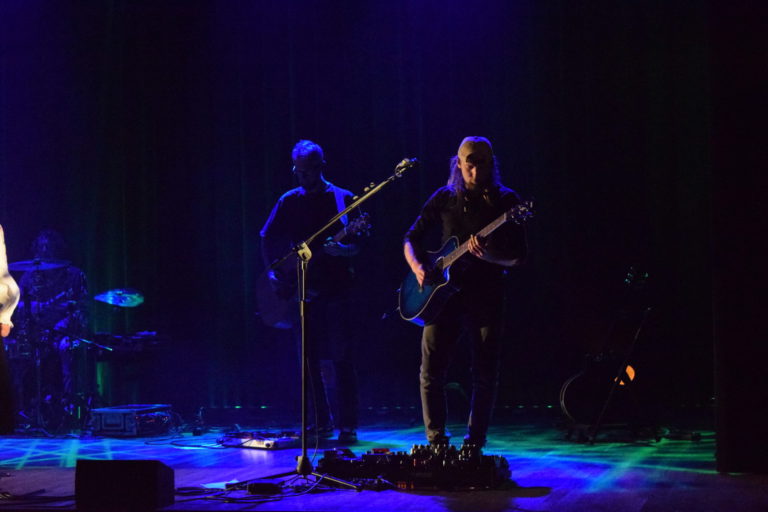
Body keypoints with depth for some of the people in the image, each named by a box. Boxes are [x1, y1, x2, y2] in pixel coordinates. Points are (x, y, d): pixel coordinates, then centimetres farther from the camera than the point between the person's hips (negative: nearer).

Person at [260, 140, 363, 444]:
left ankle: (347, 426, -3)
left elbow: (356, 245, -4)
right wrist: (272, 272, 2)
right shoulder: (290, 201, 10)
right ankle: (321, 422, 15)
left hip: (335, 290, -4)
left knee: (340, 359, -7)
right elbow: (268, 239, 15)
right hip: (301, 290, 4)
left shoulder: (343, 199, 0)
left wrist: (341, 250, -25)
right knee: (310, 360, 6)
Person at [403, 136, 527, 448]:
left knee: (485, 375, 0)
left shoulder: (505, 200, 1)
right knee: (431, 371, -2)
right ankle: (437, 442, 10)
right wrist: (418, 267, -5)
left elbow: (519, 257, -3)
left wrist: (487, 255, -22)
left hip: (487, 296, -2)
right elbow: (411, 239, 15)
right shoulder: (445, 198, 8)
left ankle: (474, 444, 13)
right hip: (445, 293, 2)